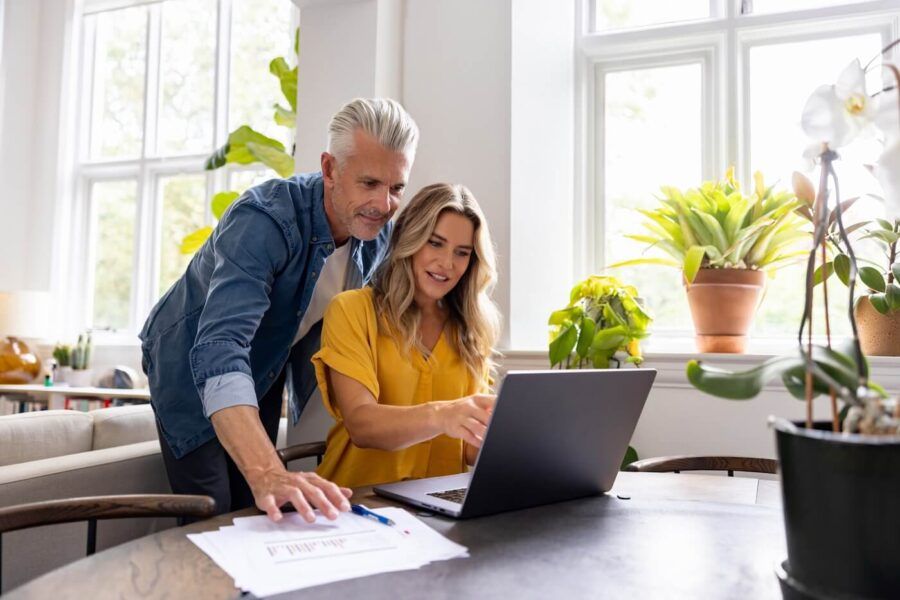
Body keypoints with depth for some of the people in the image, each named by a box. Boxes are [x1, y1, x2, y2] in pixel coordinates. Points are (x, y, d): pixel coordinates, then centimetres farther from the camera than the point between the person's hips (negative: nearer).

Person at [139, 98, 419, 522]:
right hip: (193, 370, -5)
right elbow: (218, 351, -48)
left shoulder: (378, 236, -14)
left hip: (265, 369, 5)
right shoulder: (264, 221, -35)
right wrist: (267, 474, -61)